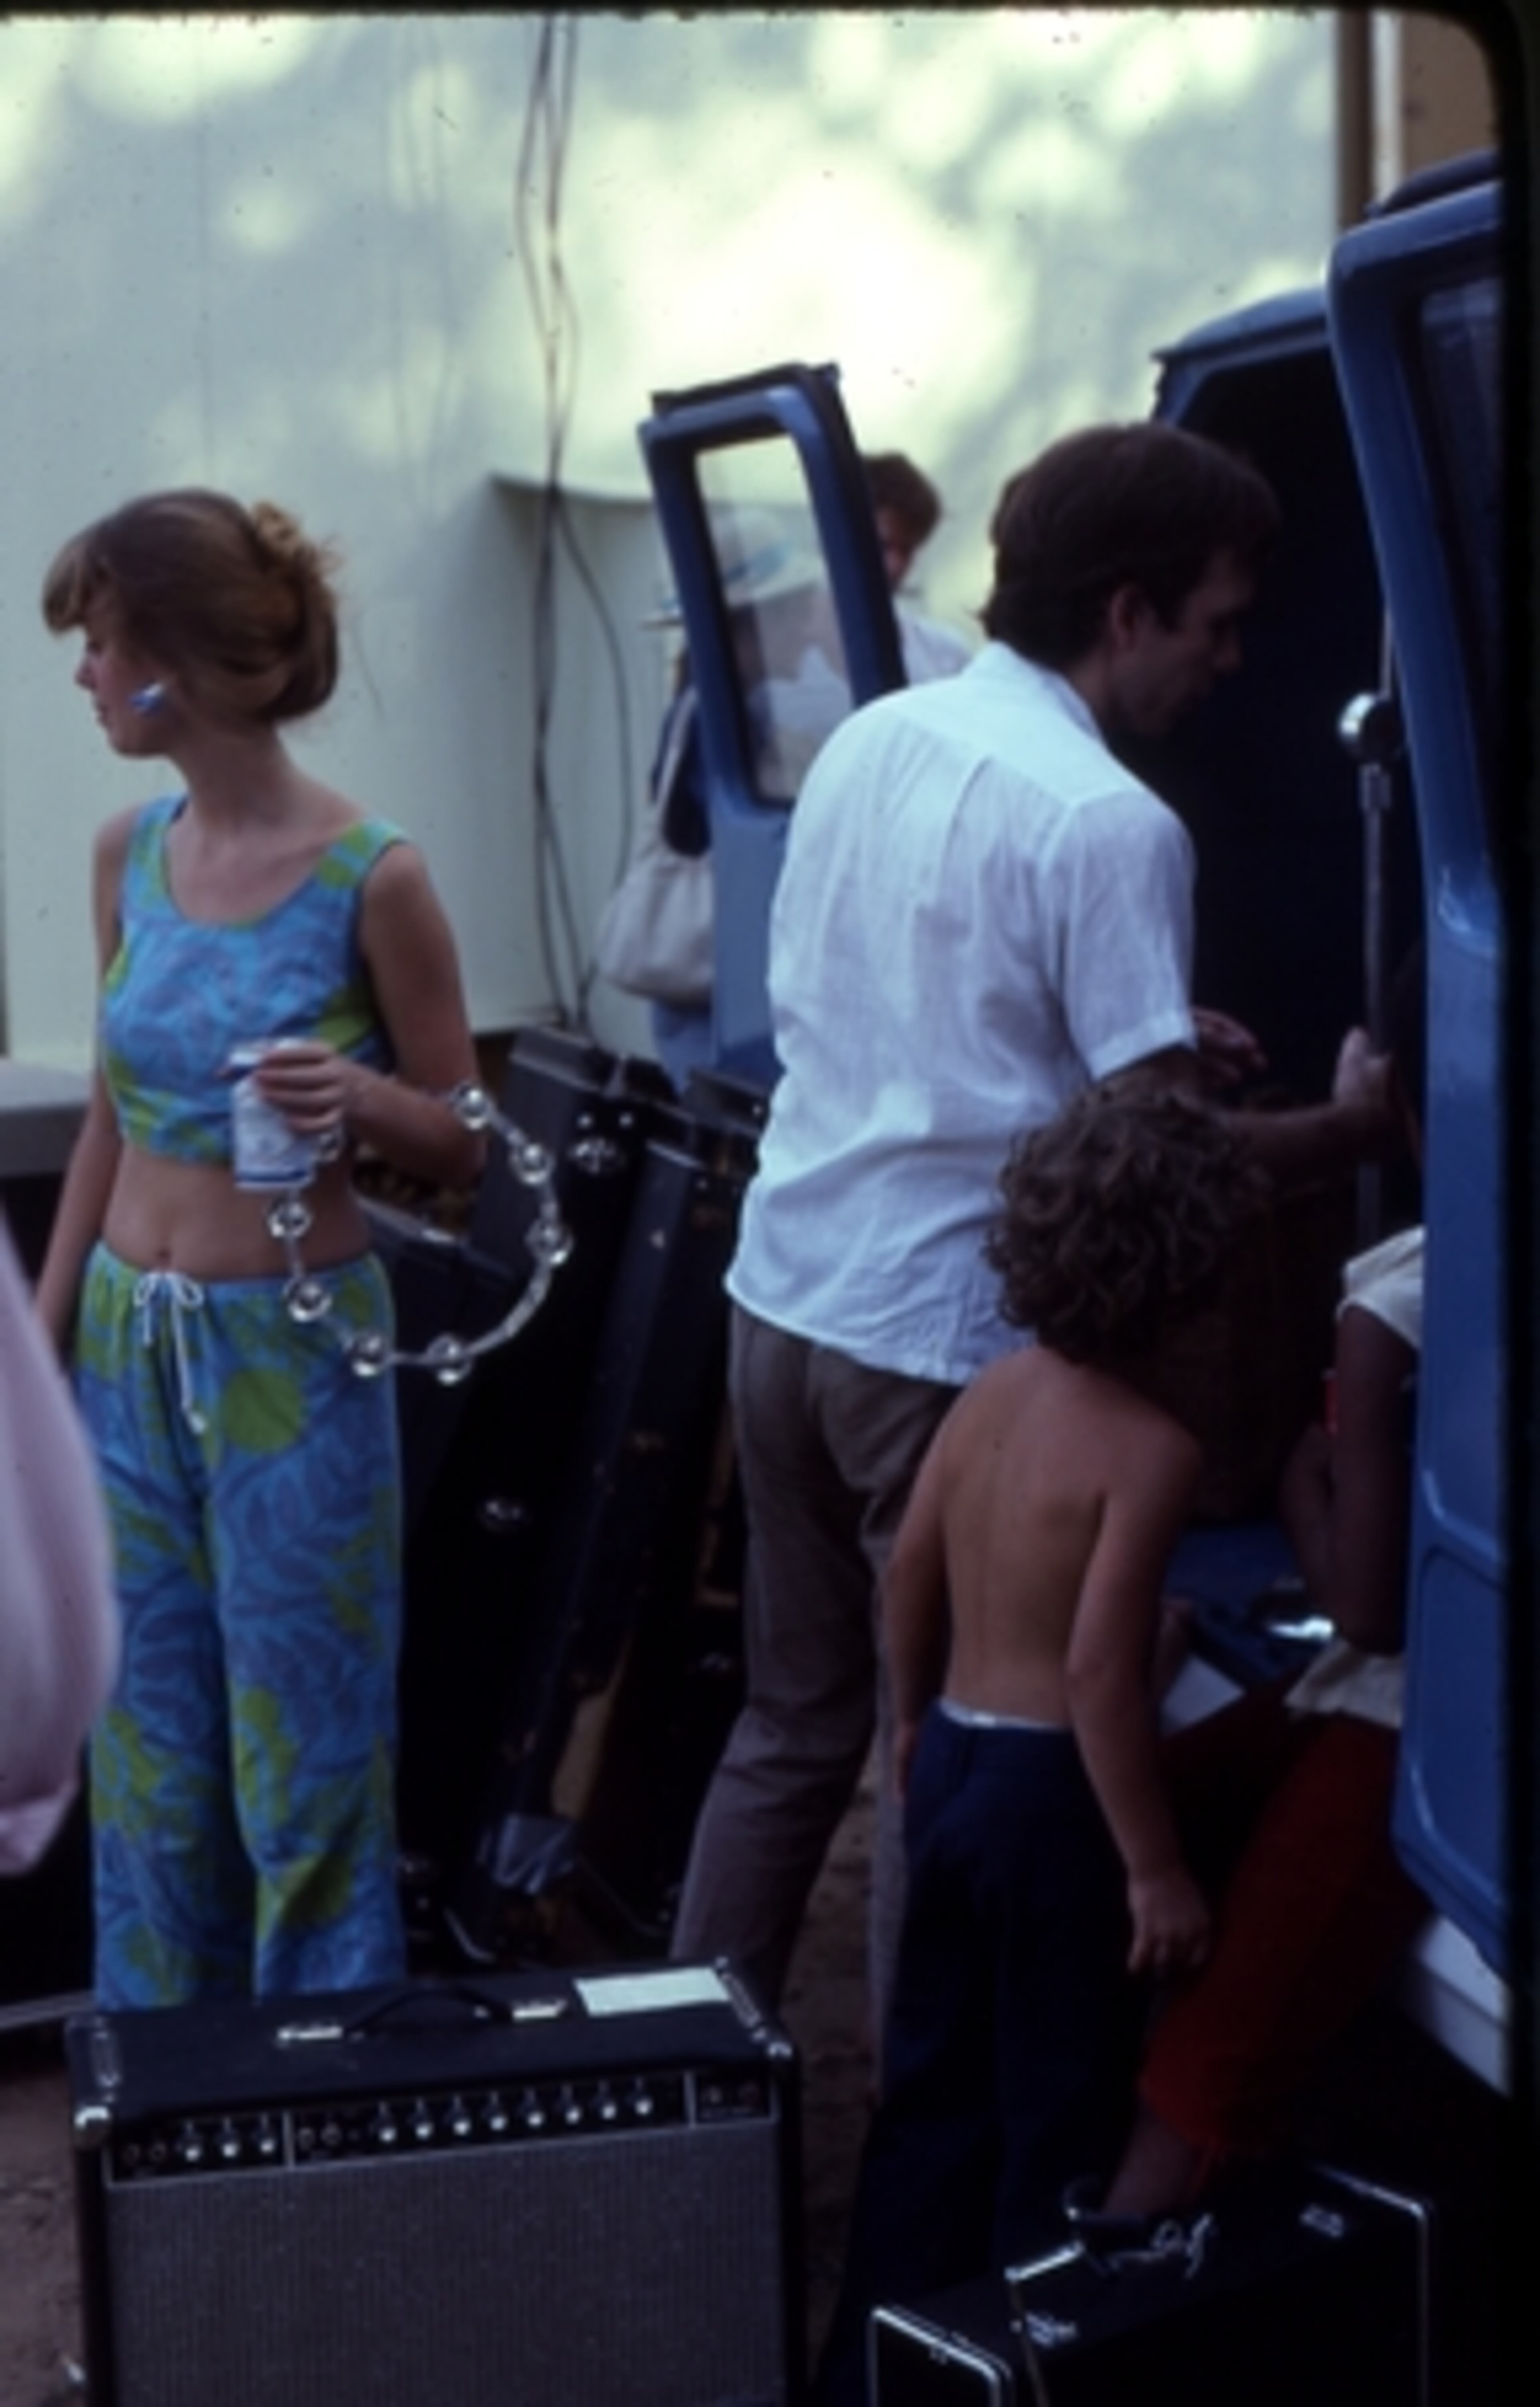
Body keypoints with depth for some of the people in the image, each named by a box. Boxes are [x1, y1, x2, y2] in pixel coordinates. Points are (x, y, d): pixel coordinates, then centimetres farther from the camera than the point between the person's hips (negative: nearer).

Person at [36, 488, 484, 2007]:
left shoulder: (371, 879, -14)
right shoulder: (127, 855, 3)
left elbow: (461, 1145, -4)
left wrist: (356, 1099, -25)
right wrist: (44, 1336, 13)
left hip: (293, 1358, -5)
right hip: (128, 1351, 5)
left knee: (306, 1766, 4)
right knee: (148, 1762, 14)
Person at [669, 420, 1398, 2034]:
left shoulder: (867, 742, 8)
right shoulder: (1111, 829, -17)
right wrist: (1352, 1124, -1)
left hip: (780, 1297, 8)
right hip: (945, 1343, -8)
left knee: (790, 1722, 20)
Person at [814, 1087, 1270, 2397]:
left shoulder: (996, 1390, 3)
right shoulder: (1152, 1443, -19)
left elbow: (909, 1572, 10)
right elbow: (1102, 1668, -24)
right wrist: (1155, 1866, -19)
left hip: (955, 1760, 8)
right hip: (1052, 1789, -8)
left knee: (933, 2079, 19)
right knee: (1058, 2104, 6)